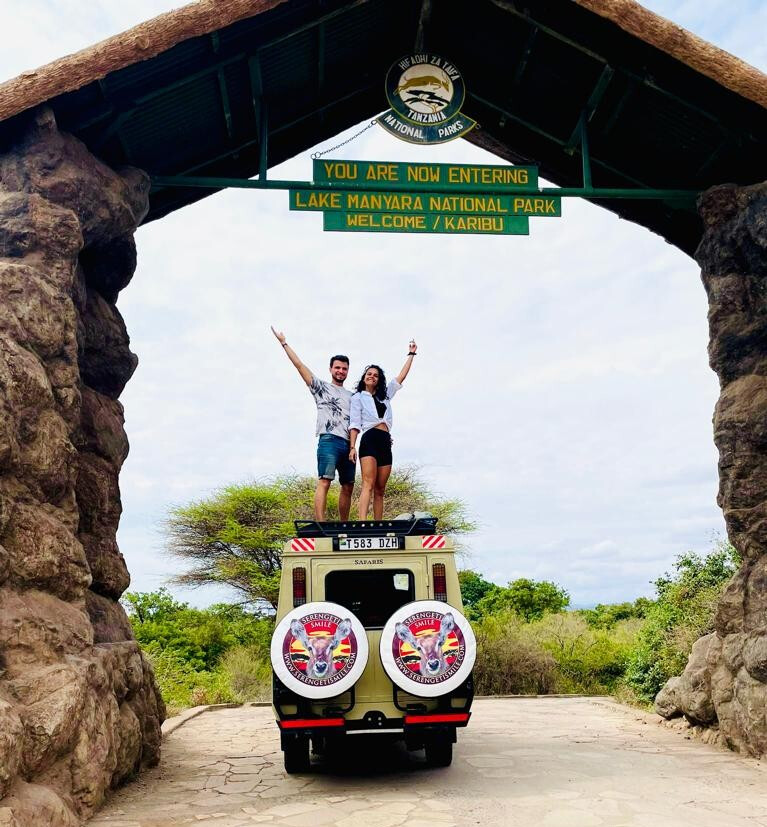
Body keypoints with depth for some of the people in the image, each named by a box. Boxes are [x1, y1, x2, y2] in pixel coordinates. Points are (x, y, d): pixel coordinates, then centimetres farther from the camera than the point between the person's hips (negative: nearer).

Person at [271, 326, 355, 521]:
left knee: (348, 487, 6)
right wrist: (284, 343, 2)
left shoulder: (351, 396, 25)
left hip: (348, 444, 6)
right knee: (324, 482, -17)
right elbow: (300, 366, 5)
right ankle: (320, 526, -25)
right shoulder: (321, 387, 11)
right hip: (329, 440, -6)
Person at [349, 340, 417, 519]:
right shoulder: (358, 397, 12)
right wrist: (352, 447, -10)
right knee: (368, 484, -23)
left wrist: (411, 354, 31)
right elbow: (354, 424, 2)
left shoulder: (385, 396, 26)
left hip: (385, 443, 6)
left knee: (380, 490, 2)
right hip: (369, 439, -6)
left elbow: (401, 377, 28)